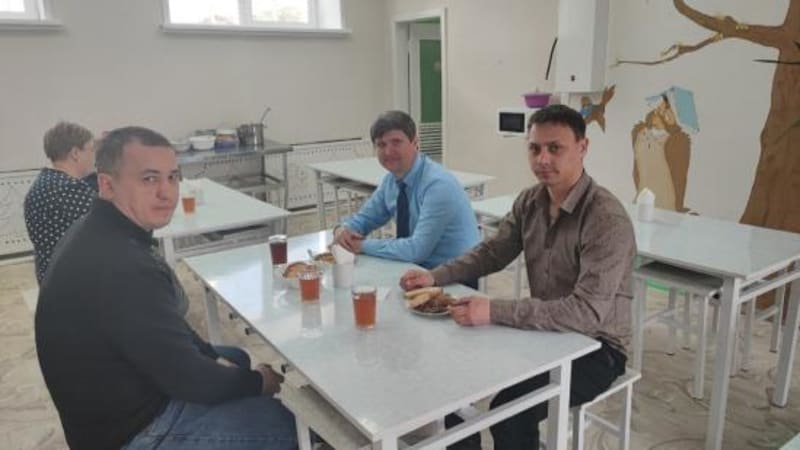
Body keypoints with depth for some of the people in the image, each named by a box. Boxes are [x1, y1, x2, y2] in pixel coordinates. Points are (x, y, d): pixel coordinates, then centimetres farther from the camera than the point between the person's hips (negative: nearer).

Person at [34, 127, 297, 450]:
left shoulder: (100, 236, -1)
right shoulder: (120, 267, -33)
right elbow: (186, 378, -25)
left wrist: (216, 358, 2)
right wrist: (256, 383, -10)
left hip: (130, 401, 10)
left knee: (236, 358, 24)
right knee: (291, 423, -9)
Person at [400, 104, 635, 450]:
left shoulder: (607, 219, -25)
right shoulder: (529, 201, -2)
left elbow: (587, 312, -32)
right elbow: (491, 253, 9)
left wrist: (494, 312, -37)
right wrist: (435, 277, -7)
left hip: (596, 347, -7)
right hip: (545, 331, 7)